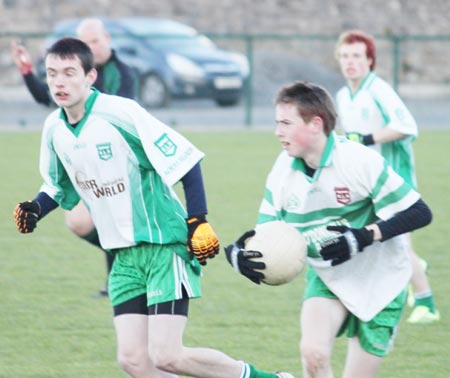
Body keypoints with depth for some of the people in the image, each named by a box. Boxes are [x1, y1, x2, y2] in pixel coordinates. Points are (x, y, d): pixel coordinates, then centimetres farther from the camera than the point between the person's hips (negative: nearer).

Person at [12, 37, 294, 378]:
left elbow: (186, 160, -14)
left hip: (166, 246, -7)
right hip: (124, 256, 7)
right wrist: (35, 209, 0)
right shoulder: (54, 129, 3)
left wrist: (198, 223, -17)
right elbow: (60, 188, 21)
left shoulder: (121, 113, -18)